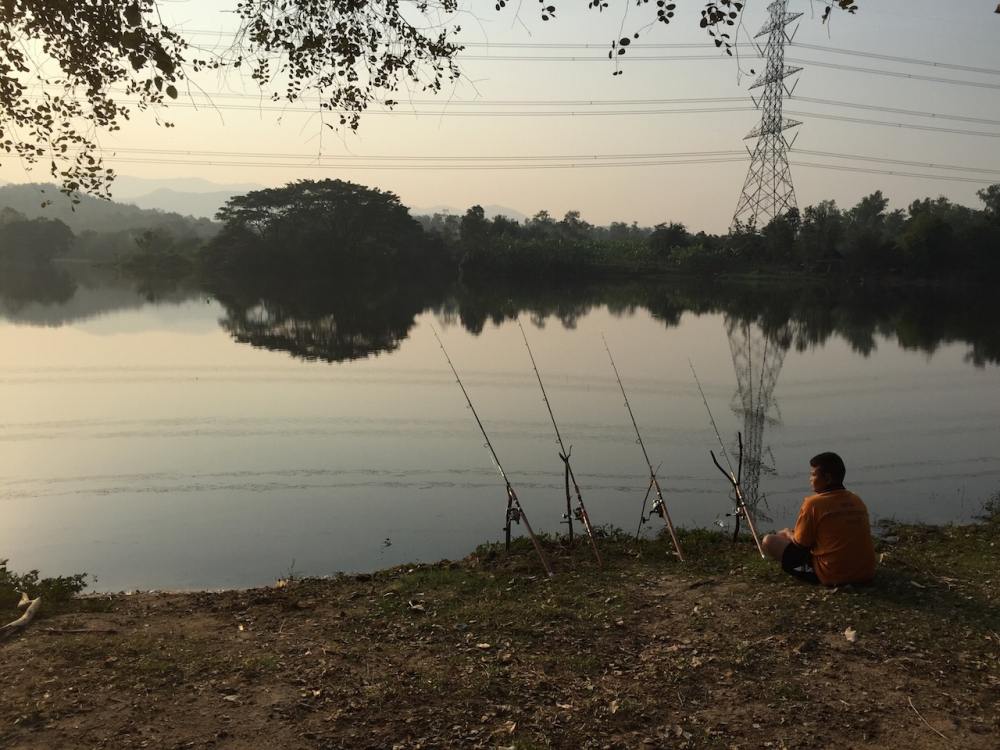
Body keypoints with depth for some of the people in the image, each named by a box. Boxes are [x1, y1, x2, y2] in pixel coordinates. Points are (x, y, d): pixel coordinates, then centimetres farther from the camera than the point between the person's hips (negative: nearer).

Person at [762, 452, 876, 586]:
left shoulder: (813, 503, -12)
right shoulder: (857, 501, 7)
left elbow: (800, 543, -5)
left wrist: (788, 534, 19)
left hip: (832, 577, -7)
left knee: (769, 541, -1)